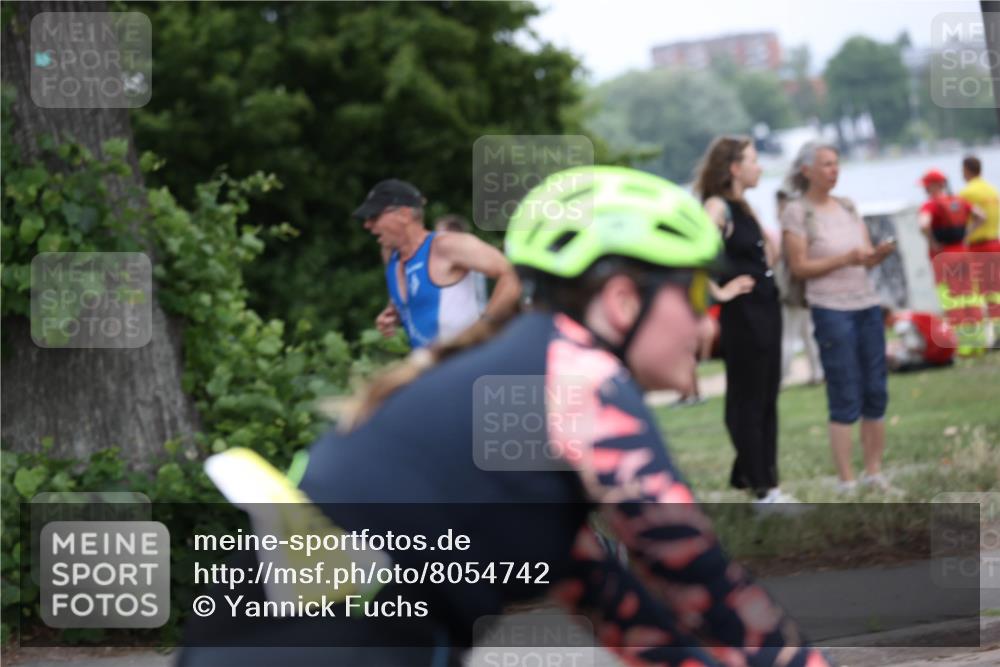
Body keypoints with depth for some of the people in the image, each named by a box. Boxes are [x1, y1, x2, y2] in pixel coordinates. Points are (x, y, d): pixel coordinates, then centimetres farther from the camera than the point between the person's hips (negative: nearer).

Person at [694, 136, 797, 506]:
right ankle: (761, 490, 2)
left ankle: (767, 484, 18)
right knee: (748, 402, -2)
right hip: (742, 314, -9)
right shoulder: (718, 207, -13)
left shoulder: (742, 207, 14)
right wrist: (719, 291, -22)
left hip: (765, 309, 9)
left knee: (767, 399, 12)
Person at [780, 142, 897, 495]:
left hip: (867, 305, 6)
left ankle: (874, 472, 15)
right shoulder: (796, 213, -5)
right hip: (831, 310, -6)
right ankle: (846, 483, -2)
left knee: (876, 393, 6)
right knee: (845, 398, -6)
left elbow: (867, 259, 12)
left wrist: (879, 253, -10)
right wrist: (845, 259, -17)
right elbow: (799, 267, -9)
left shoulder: (848, 207, 12)